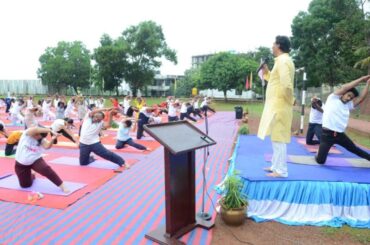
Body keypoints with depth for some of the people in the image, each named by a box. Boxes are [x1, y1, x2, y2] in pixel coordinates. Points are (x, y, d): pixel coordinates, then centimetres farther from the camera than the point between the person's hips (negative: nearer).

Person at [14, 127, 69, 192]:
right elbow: (35, 129, -39)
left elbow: (47, 146, -32)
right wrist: (49, 130, -43)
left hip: (35, 160, 0)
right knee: (25, 185, 9)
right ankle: (32, 176, 45)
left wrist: (52, 139, -49)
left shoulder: (41, 140, -12)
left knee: (46, 169, -32)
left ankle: (62, 185, -25)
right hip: (21, 163, 1)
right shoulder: (27, 134, -18)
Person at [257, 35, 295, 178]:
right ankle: (276, 166, 27)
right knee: (276, 137, 16)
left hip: (279, 106, -10)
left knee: (279, 138, -4)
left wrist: (289, 100, -13)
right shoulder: (283, 60, 16)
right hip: (276, 105, 10)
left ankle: (281, 170, 5)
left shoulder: (282, 61, -15)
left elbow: (287, 85, -26)